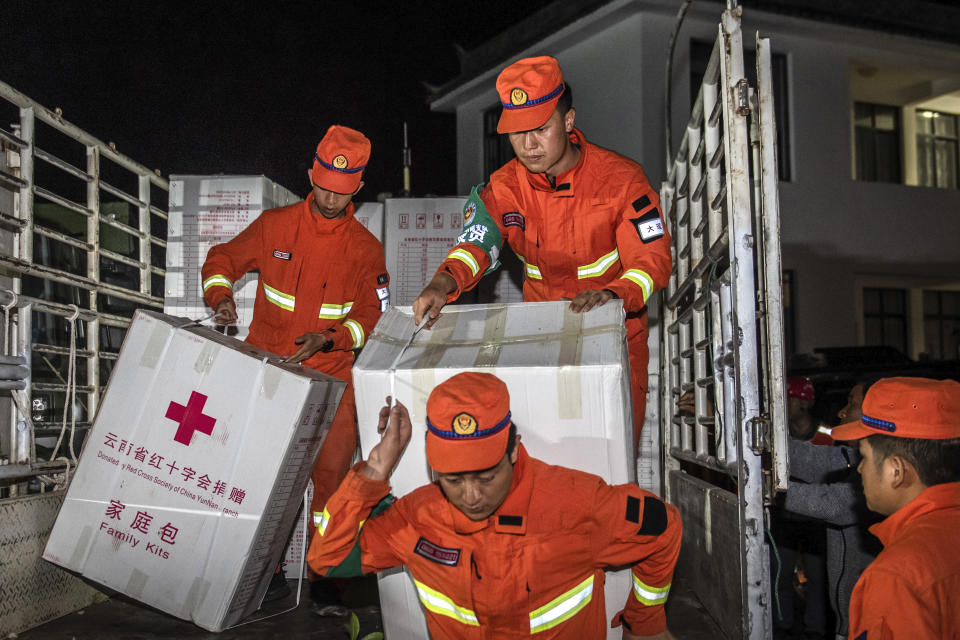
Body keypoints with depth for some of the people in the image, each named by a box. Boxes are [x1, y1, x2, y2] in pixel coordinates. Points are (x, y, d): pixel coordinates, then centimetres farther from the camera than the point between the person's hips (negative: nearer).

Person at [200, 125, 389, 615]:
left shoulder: (366, 248, 1)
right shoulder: (274, 226, 3)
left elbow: (372, 316, -2)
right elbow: (222, 260, 12)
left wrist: (329, 338, -19)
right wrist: (221, 296, -9)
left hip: (328, 375, 0)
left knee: (331, 472, -6)